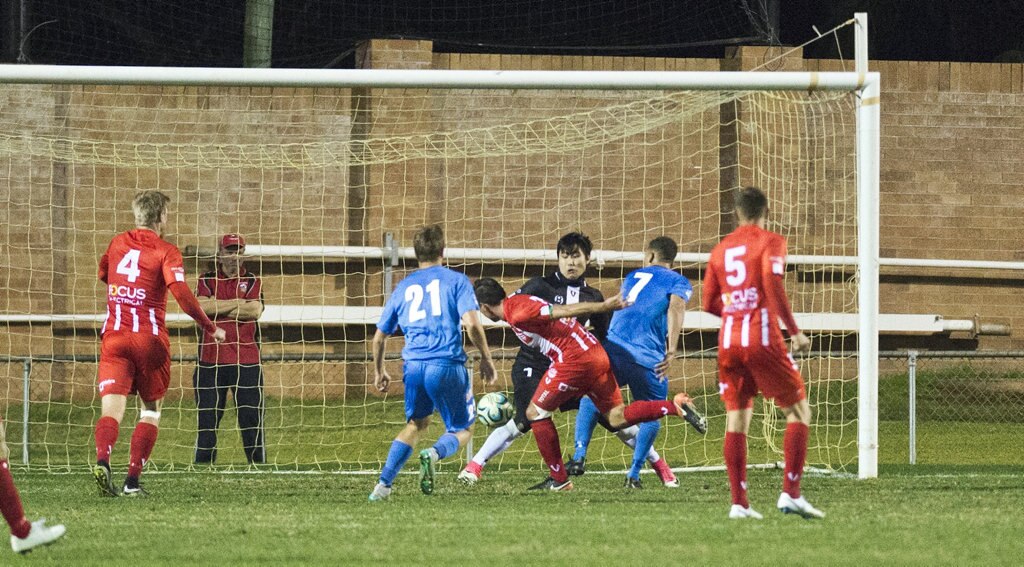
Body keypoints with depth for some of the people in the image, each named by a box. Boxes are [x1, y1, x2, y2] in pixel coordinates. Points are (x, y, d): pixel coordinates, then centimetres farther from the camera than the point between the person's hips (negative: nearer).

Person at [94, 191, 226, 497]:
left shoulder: (118, 243, 10)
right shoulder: (166, 252, -5)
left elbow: (102, 274, 29)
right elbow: (181, 292, -18)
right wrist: (210, 327, -9)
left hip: (113, 337, 3)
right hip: (149, 339, -3)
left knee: (111, 409, -7)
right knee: (151, 410, 14)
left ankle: (102, 459, -36)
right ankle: (132, 480, 5)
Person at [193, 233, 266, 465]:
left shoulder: (252, 282, 10)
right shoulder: (207, 280, 10)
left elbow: (255, 310, -8)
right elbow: (200, 307, -9)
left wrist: (217, 309, -6)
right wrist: (237, 303, -7)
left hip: (246, 361, 0)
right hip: (211, 359, 0)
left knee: (252, 417, -1)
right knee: (207, 418, 2)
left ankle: (258, 463, 3)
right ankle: (203, 465, 8)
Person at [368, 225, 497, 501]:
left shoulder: (403, 287, 16)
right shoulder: (456, 281, 4)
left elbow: (379, 336, 21)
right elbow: (472, 324, -9)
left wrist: (379, 371, 35)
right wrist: (486, 358, 4)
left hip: (413, 366, 4)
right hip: (447, 365, -4)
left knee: (416, 424, 24)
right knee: (462, 429, 11)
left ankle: (383, 484, 10)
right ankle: (434, 454, -23)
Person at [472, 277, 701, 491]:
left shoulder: (518, 315, -12)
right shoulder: (516, 300, 17)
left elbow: (563, 312, -14)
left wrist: (604, 306, -12)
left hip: (574, 359, -9)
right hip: (596, 353, 9)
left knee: (535, 413, 5)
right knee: (617, 418, 9)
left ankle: (559, 480, 9)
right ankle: (675, 406, -6)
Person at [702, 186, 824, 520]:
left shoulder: (720, 250, 14)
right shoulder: (771, 242, -1)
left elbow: (709, 303, 14)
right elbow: (773, 286, -16)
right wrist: (794, 331, -12)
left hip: (728, 342, 5)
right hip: (762, 340, -5)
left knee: (736, 419, 7)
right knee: (798, 410, 5)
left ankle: (739, 503, 0)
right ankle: (791, 493, -7)